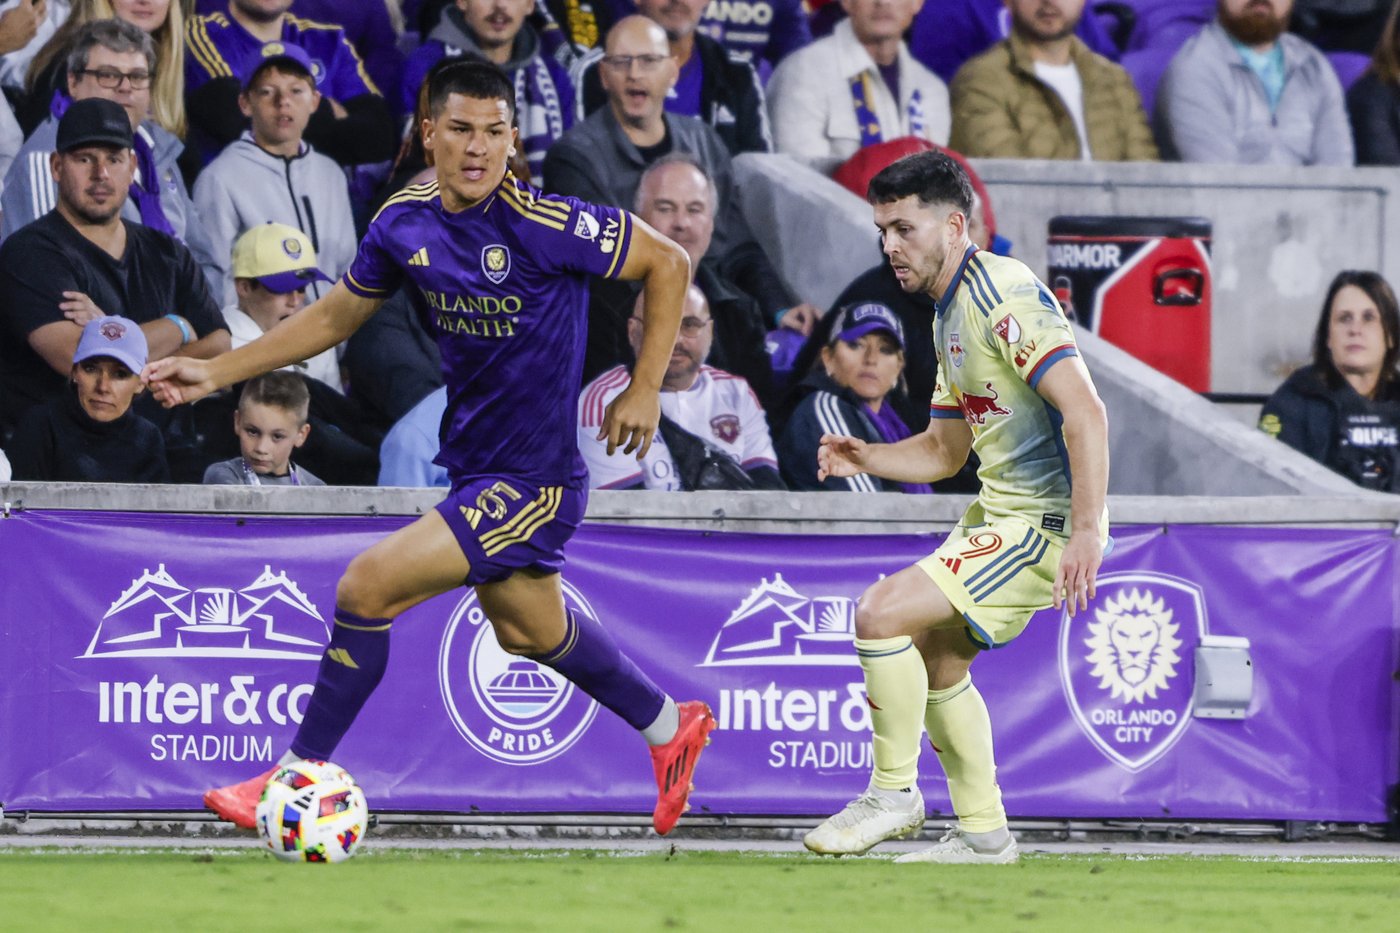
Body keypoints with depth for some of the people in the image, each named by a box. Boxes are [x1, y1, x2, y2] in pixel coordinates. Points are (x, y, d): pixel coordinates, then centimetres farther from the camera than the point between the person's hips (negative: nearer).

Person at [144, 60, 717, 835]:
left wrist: (645, 388, -12)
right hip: (472, 464, 8)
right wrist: (215, 372, 10)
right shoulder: (404, 224, -3)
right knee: (529, 632, 25)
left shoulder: (543, 224, -22)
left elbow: (668, 262, -11)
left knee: (367, 588, -15)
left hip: (533, 477, -8)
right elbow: (336, 315, 13)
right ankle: (668, 727, 49)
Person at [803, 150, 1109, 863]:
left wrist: (1087, 532, -31)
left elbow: (1085, 413, -26)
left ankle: (893, 795, -2)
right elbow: (945, 450, 23)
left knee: (880, 614, -16)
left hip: (1044, 522, -11)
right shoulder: (950, 316, 14)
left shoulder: (1005, 295, -18)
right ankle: (982, 834, 26)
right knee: (937, 661, 18)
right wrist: (863, 458, 5)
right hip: (999, 511, 11)